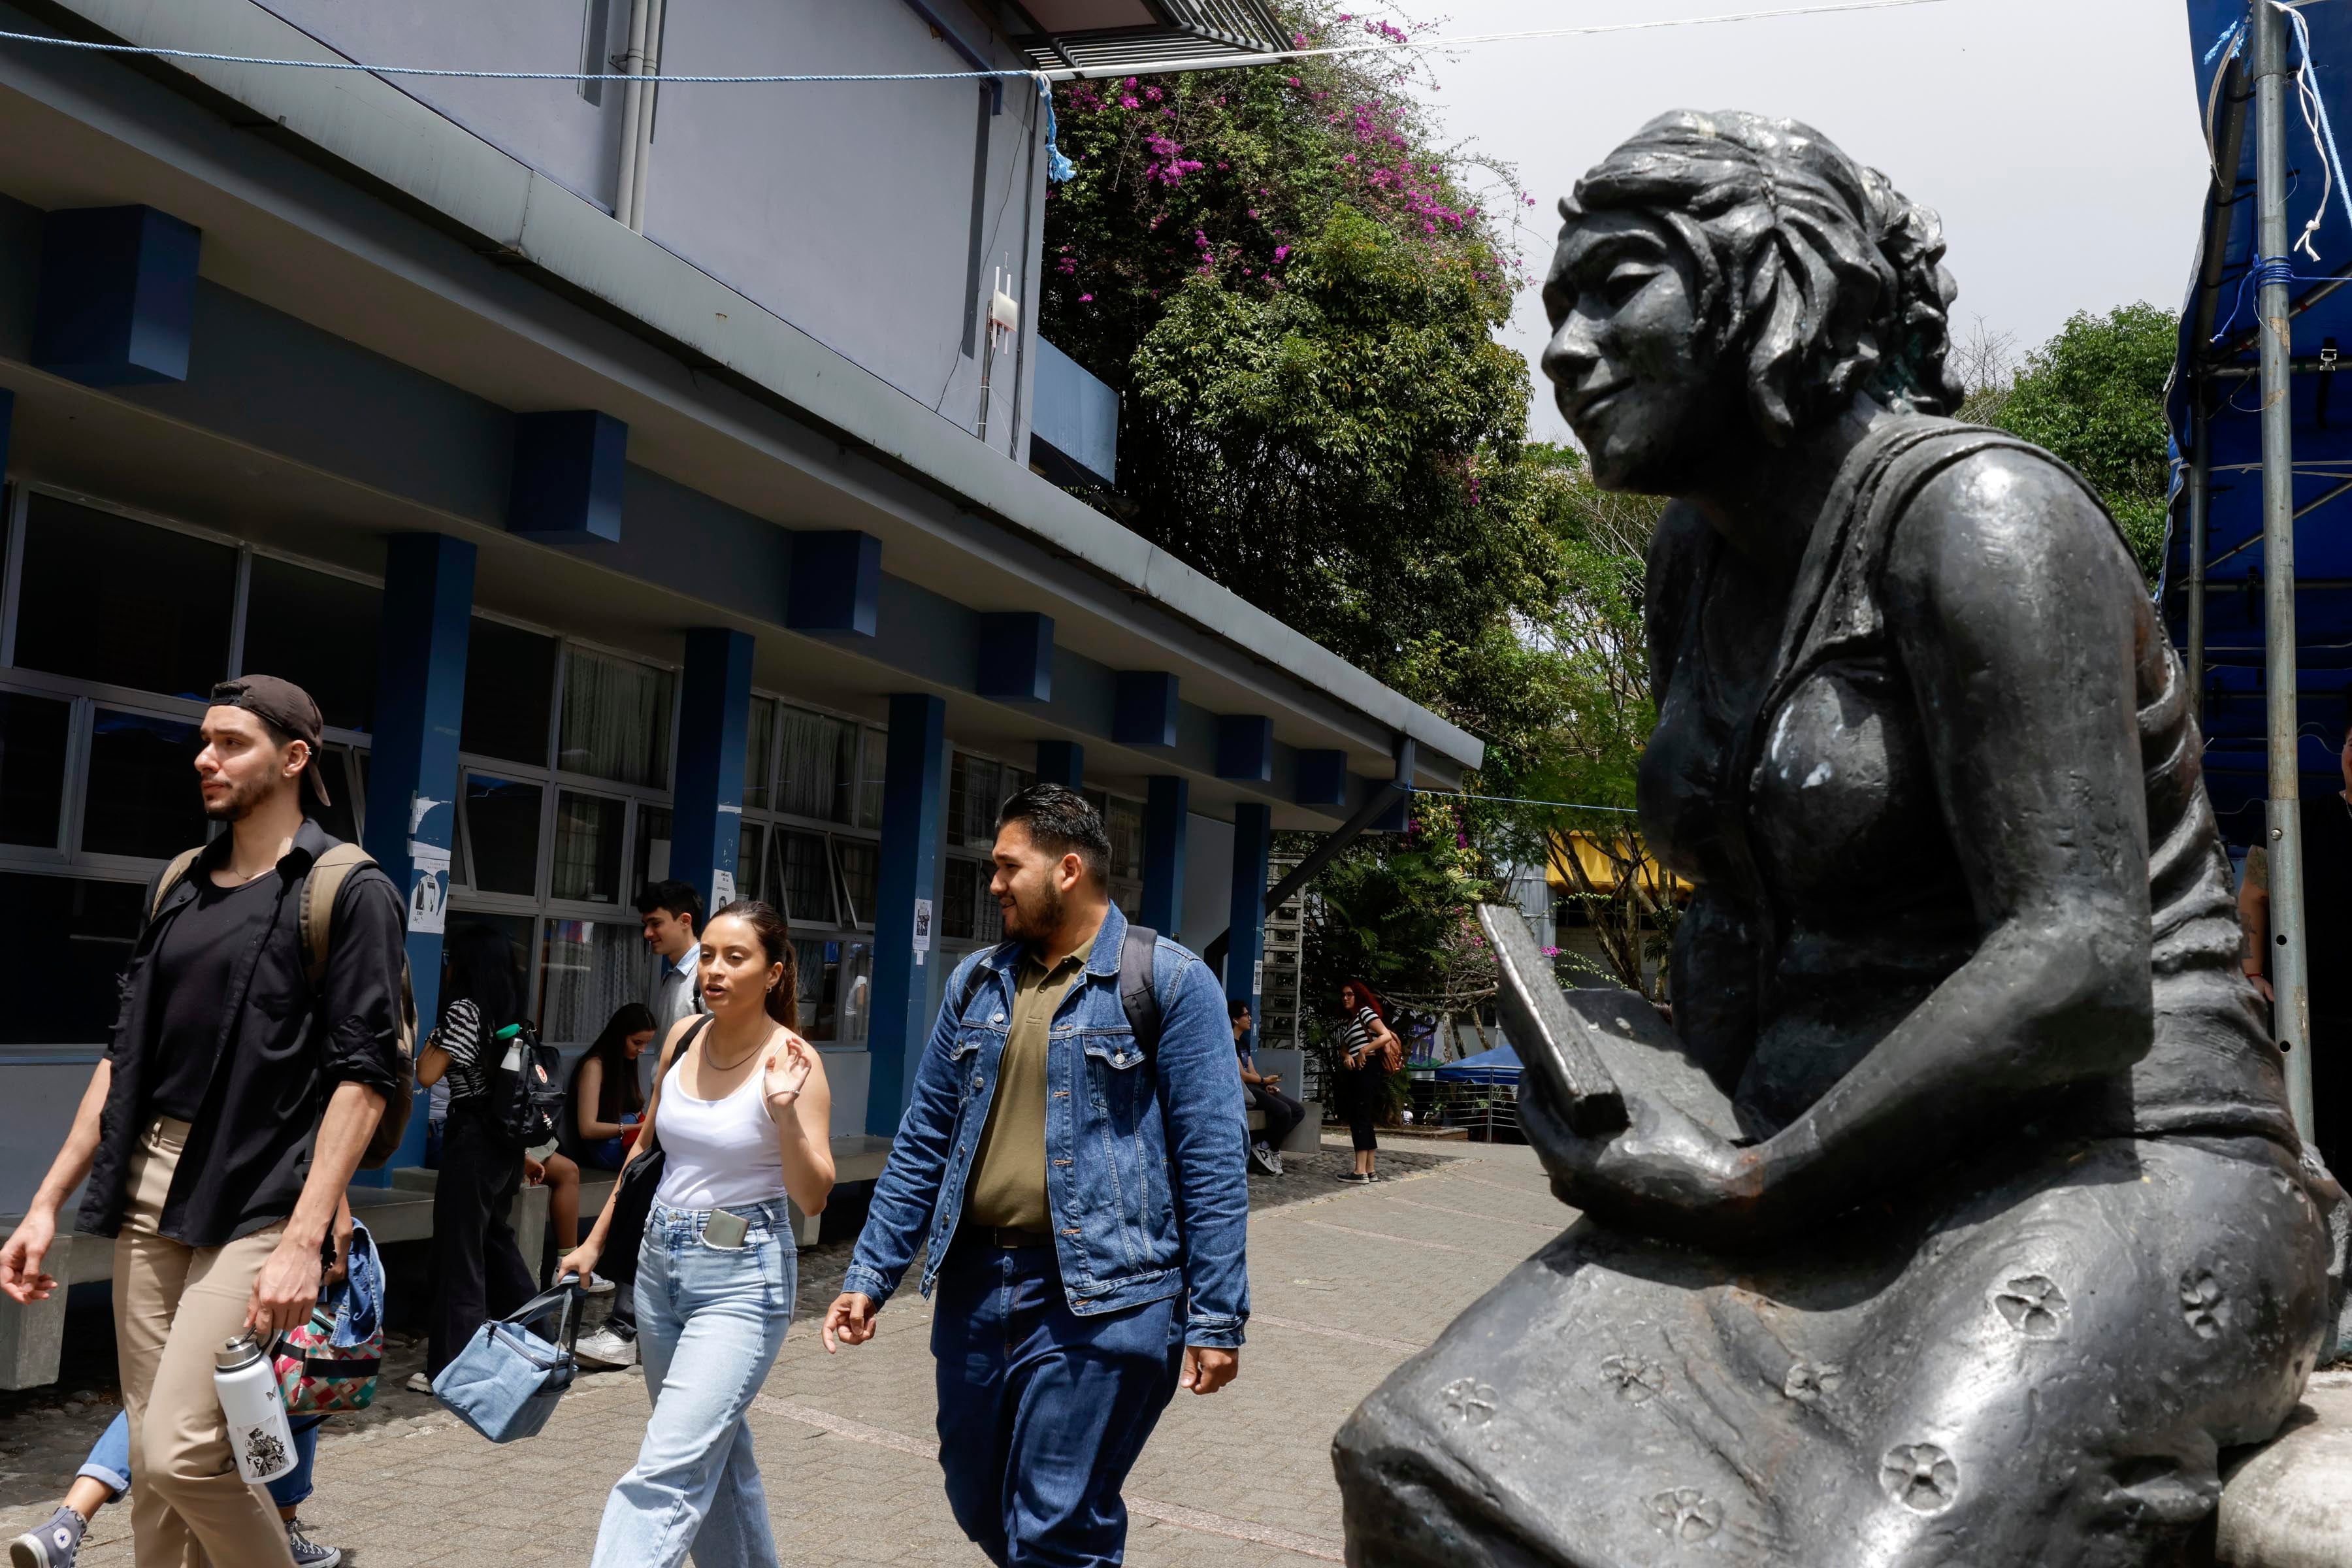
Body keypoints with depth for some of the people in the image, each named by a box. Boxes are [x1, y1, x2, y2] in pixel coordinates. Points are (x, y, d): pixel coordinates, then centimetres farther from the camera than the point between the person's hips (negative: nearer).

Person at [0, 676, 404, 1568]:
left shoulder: (349, 892, -5)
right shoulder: (181, 888, 15)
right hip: (147, 1193, 7)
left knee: (180, 1455, -13)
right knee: (151, 1466, 9)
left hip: (252, 1207, -7)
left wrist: (303, 1241, -19)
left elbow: (364, 1074, -12)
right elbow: (125, 1054, 19)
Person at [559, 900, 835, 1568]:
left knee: (668, 1469, -14)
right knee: (715, 1452, 19)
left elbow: (813, 1196, -15)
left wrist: (785, 1111, -29)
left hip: (742, 1277, -7)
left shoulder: (793, 1060, -13)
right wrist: (596, 1241, 20)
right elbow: (646, 1147, 17)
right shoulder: (683, 1038, 3)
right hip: (660, 1260, 7)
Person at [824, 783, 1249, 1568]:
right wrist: (869, 1276, 8)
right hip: (976, 1288, 6)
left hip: (1102, 1300, -6)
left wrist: (1216, 1318, -12)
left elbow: (1213, 1159, -9)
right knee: (978, 1505, 18)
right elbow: (924, 1141, 12)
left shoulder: (1170, 982, -7)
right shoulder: (976, 982, 10)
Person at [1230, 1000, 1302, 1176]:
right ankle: (1272, 1149, -7)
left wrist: (1267, 1086, -2)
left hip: (1256, 1087, 10)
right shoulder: (1230, 1042, -7)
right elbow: (1241, 1075, -13)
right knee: (1283, 1110, -29)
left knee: (1299, 1111, -2)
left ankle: (1263, 1145, -10)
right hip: (1243, 1089, -10)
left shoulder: (1244, 1042, 22)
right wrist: (1265, 1080, 0)